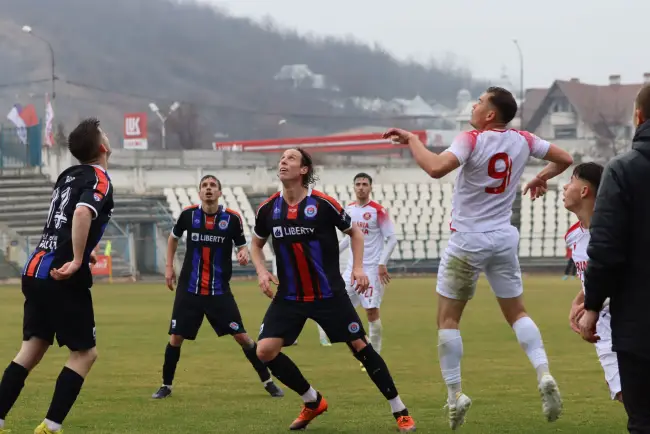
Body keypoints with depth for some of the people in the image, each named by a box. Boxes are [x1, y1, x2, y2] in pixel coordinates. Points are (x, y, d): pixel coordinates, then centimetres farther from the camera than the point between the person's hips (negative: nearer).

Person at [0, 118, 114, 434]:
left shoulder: (68, 175, 15)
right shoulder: (99, 181, -10)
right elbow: (82, 213, -29)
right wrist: (77, 261, -23)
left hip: (35, 271, 8)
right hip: (63, 279, -8)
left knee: (32, 349, 12)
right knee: (84, 353, 3)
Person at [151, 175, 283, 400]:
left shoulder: (232, 218, -7)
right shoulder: (188, 214, -3)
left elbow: (242, 246, 4)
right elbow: (173, 237, 16)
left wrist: (243, 254, -20)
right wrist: (169, 266, 12)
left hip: (219, 291, -1)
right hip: (189, 289, 1)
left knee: (242, 336, -4)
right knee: (176, 337, 0)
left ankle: (267, 381, 7)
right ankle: (166, 385, 16)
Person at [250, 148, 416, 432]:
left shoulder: (323, 204, -10)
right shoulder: (268, 209, -1)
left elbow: (354, 232, 5)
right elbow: (256, 243, 17)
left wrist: (358, 267, -7)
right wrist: (261, 271, 0)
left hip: (329, 294, -3)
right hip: (289, 297, 3)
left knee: (360, 346, -5)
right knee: (265, 350, -10)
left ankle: (399, 411, 7)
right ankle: (312, 402, 11)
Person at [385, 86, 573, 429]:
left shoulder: (472, 141, -16)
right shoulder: (522, 140, 0)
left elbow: (436, 168, -32)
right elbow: (564, 159, 10)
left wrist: (412, 140, -19)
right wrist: (542, 178, 27)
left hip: (468, 240, -5)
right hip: (504, 238, 5)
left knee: (448, 319, 5)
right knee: (517, 313, 14)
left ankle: (455, 394, 0)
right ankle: (543, 374, -7)